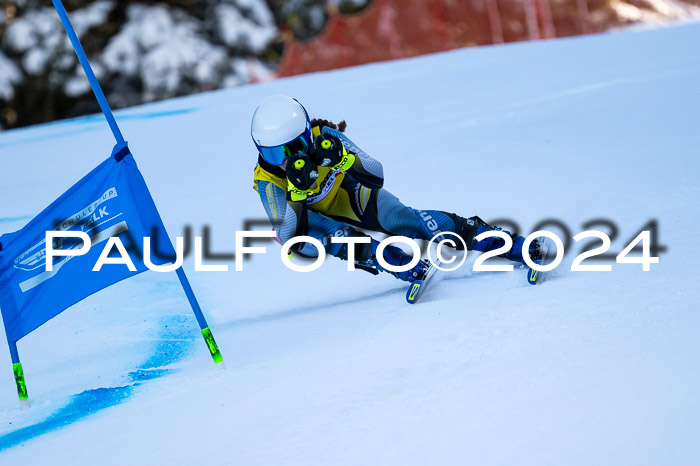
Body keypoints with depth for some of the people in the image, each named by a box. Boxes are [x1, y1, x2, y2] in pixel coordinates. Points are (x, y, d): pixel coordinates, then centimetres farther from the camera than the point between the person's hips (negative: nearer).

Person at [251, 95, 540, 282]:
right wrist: (297, 190, -50)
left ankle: (510, 246, -22)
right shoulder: (268, 181, -28)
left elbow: (377, 177, -29)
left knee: (405, 219, -24)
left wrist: (342, 158, -49)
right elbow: (287, 235, -36)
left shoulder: (323, 137, -27)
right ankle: (416, 271, -34)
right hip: (314, 222, 0)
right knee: (337, 237, -37)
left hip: (352, 197, 0)